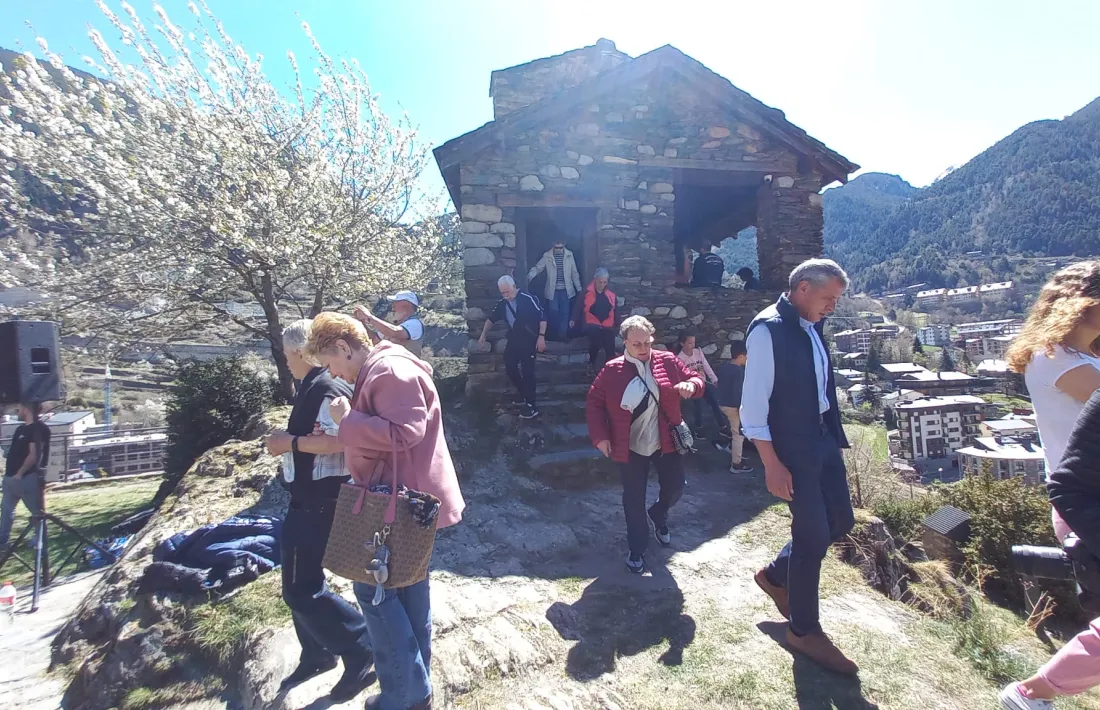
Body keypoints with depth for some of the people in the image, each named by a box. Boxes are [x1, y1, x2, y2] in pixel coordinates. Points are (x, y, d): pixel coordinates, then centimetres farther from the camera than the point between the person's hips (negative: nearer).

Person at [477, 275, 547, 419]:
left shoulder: (528, 299, -17)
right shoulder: (502, 302, 2)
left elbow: (542, 317, -16)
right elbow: (492, 318, 17)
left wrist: (541, 336, -22)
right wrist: (483, 334, 14)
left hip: (529, 340, -7)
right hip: (513, 340, 7)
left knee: (527, 371, -8)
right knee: (510, 366, 12)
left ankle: (531, 406, -1)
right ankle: (523, 393, 33)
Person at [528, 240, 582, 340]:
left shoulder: (569, 255, 2)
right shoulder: (547, 256, -3)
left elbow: (574, 273, 5)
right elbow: (537, 268, -5)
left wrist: (579, 288, 5)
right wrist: (529, 276, -25)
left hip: (565, 289, 1)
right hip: (552, 290, -1)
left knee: (564, 312, 2)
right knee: (554, 311, -3)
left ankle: (563, 334, 13)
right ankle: (554, 335, 16)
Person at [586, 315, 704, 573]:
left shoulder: (668, 361, -3)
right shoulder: (612, 370, -8)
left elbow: (695, 379, 5)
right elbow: (594, 403, -2)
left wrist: (691, 385, -20)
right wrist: (600, 436, -11)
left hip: (666, 442, 2)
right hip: (630, 447, -1)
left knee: (675, 486, 11)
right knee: (634, 499, 8)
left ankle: (659, 515, 45)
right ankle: (637, 549, 28)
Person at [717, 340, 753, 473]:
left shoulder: (723, 367, 6)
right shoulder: (738, 371, -21)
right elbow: (737, 392, -23)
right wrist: (742, 409, -18)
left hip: (723, 403, 9)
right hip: (733, 406, -9)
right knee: (739, 434, 1)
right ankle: (736, 464, 8)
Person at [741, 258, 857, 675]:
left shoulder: (811, 327, 7)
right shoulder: (768, 330, -19)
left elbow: (819, 385, 13)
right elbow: (753, 407, -20)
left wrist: (832, 433, 11)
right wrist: (773, 465, -19)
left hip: (822, 438, 9)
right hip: (791, 448, -9)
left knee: (840, 521, 16)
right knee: (814, 535, 1)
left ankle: (776, 575, 38)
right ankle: (803, 631, 24)